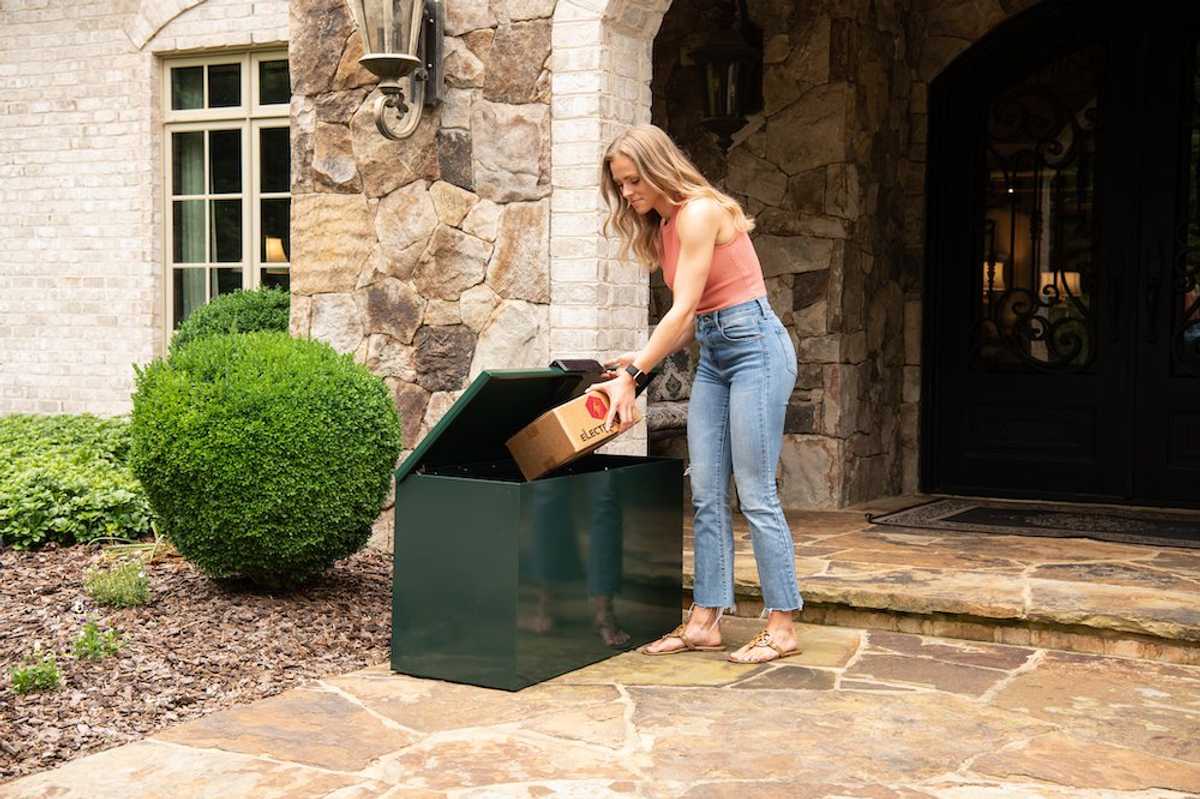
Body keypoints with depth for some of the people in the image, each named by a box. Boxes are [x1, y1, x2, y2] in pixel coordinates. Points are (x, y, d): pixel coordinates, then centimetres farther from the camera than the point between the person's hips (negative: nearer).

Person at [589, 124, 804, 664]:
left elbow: (683, 310, -18)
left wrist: (633, 375, -18)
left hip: (755, 346, -9)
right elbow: (694, 317, 13)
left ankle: (782, 627, 1)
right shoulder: (663, 227, 13)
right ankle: (705, 621, 9)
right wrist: (642, 361, 3)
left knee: (755, 495, -7)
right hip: (713, 355, 9)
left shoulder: (699, 212, -14)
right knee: (706, 494, 5)